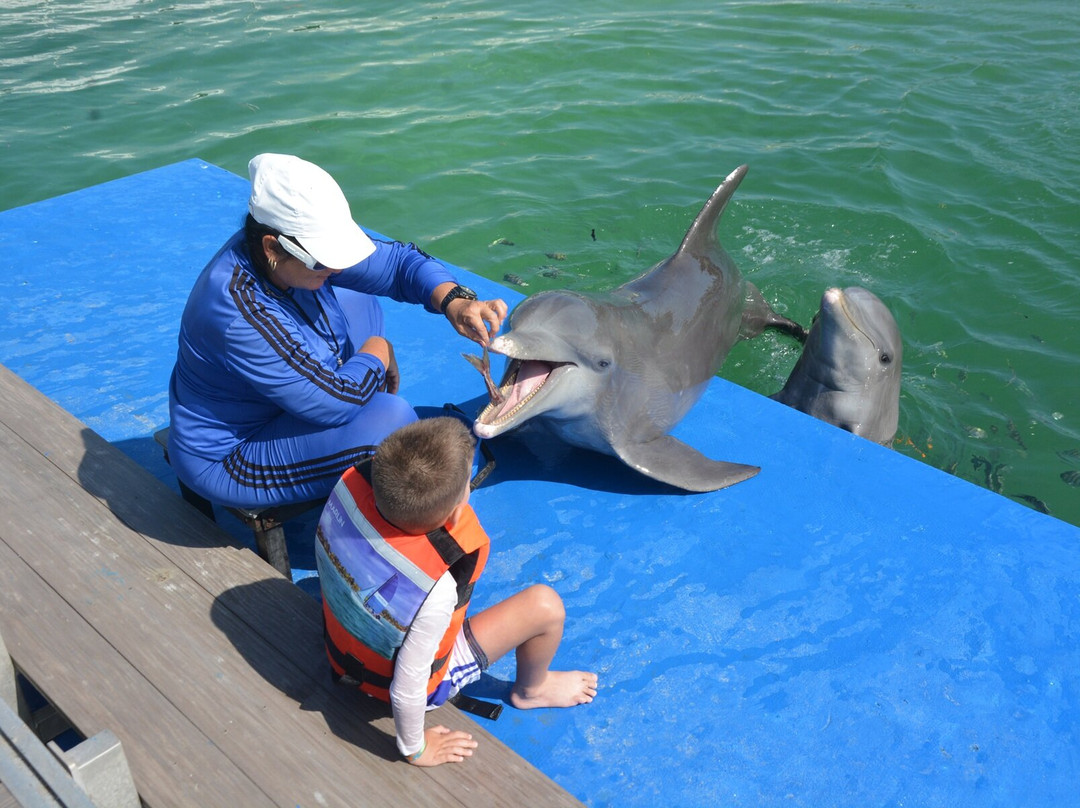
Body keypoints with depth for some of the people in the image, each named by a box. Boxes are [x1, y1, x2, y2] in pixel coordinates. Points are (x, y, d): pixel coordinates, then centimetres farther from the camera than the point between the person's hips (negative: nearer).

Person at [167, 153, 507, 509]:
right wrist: (379, 350, -16)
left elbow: (399, 260, -7)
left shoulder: (308, 244, -14)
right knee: (389, 417, -25)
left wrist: (454, 301, -25)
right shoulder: (237, 312, -37)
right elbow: (335, 400, -34)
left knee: (356, 300, 11)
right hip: (229, 459, -9)